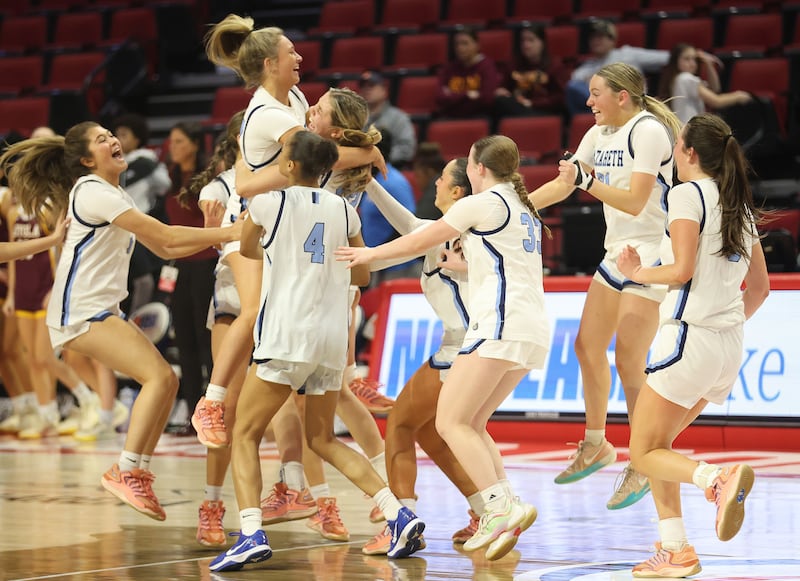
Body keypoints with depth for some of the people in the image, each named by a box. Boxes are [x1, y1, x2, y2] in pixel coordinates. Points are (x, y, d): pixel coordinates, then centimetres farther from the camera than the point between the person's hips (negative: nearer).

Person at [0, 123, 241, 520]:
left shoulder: (113, 195, 20)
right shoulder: (93, 192, -11)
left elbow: (163, 248, 19)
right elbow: (165, 237, -16)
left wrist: (214, 237, 6)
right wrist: (227, 233, -15)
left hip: (103, 309, 10)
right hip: (81, 312, -10)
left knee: (165, 379, 3)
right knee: (158, 376, -20)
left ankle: (138, 474, 3)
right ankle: (126, 471, -20)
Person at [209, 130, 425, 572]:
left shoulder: (270, 202, -2)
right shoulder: (343, 209, 11)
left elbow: (247, 249, 20)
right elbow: (361, 275, 22)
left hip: (287, 335, -5)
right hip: (333, 337, 5)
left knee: (245, 435, 2)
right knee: (322, 439, 17)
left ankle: (251, 534, -15)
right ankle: (399, 514, 4)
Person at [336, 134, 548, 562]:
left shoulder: (482, 204, -2)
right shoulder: (524, 209, 22)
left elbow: (419, 243, 7)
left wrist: (369, 254, 21)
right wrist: (460, 262, 55)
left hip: (500, 325, -9)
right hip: (532, 331, 9)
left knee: (451, 421, -9)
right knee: (471, 424, 13)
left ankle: (501, 507, -23)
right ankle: (500, 520, 2)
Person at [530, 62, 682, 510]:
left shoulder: (648, 131, -16)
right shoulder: (600, 135, 10)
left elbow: (635, 202, -23)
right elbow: (562, 186, 19)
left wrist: (586, 180, -32)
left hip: (652, 254, -9)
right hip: (617, 252, 9)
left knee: (628, 363, -10)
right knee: (587, 347, 12)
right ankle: (596, 447, 27)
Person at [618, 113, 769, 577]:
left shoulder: (688, 193, -9)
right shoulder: (742, 206, 15)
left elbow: (682, 270, -17)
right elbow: (760, 286, 20)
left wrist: (639, 272, 1)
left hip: (691, 339, -8)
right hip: (730, 347, 8)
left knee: (644, 454, 0)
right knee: (657, 442, 19)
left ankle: (718, 479, -26)